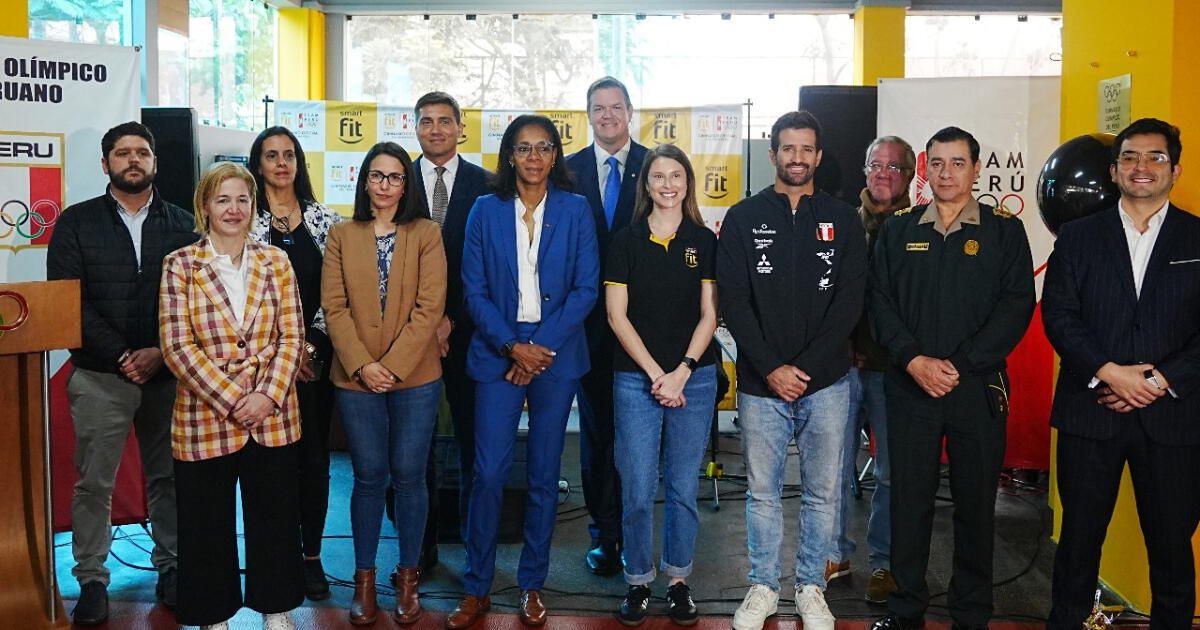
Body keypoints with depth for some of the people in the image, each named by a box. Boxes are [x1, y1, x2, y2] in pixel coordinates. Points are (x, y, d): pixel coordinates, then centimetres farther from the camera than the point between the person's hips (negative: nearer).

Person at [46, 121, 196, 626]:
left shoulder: (182, 224, 9)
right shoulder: (77, 222, 5)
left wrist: (161, 352, -10)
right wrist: (121, 356, -11)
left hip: (168, 373, 1)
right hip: (100, 376, -1)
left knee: (168, 478, 8)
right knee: (93, 483, 2)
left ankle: (171, 569, 20)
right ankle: (92, 580, 14)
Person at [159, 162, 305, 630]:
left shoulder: (275, 261, 4)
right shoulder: (180, 266, -2)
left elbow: (292, 336, 1)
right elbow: (177, 346, -9)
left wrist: (268, 395, -12)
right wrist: (231, 401, -15)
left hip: (273, 417, 2)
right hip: (205, 416, -2)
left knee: (276, 517, 12)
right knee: (208, 525, 10)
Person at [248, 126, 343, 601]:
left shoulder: (325, 220, 8)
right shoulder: (245, 222, 1)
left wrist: (312, 340, -6)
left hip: (316, 354, 2)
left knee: (315, 457, 6)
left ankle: (312, 556, 18)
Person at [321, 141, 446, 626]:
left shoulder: (426, 234, 0)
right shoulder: (342, 236, 6)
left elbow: (429, 307, -7)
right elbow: (334, 307, 0)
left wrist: (393, 364, -13)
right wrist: (362, 365, -11)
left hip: (415, 377, -1)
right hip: (356, 378, 1)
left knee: (408, 476, 5)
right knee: (368, 477, 7)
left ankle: (408, 576, 20)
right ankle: (365, 578, 21)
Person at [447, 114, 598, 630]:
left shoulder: (574, 210, 3)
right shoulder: (486, 210, 4)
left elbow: (586, 288, -2)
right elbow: (474, 291, 1)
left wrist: (542, 346, -11)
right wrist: (513, 347, -11)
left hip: (556, 355, 0)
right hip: (497, 354, 0)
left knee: (543, 475, 7)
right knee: (488, 472, -3)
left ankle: (532, 585, 21)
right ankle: (477, 587, 12)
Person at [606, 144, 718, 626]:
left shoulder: (705, 242, 5)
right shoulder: (626, 241, 2)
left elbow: (709, 315, 3)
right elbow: (617, 315, -2)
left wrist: (683, 371, -9)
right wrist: (656, 375, -8)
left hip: (694, 378, 1)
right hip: (636, 379, -1)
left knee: (683, 488, 8)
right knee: (637, 489, 1)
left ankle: (679, 579, 24)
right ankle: (638, 582, 18)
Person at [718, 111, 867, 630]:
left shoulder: (842, 219, 5)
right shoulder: (744, 217, 4)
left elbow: (849, 301, -2)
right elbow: (733, 301, -3)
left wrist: (806, 368, -11)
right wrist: (771, 368, -12)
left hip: (826, 382, 1)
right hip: (760, 382, 0)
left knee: (823, 493, 9)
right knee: (762, 492, 9)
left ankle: (811, 587, 25)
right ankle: (763, 587, 24)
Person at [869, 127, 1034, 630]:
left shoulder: (1005, 230, 3)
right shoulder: (898, 229, 8)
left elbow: (1016, 305, -5)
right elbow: (880, 302, 2)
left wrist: (960, 365, -13)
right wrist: (914, 360, -12)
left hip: (978, 388, -1)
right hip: (909, 386, 1)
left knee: (976, 503, 7)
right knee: (909, 498, 7)